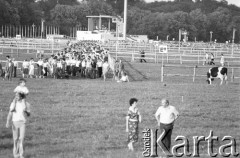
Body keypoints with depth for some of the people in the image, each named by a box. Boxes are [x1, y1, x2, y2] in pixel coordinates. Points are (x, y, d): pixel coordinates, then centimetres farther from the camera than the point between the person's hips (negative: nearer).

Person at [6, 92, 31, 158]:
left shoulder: (26, 104, -2)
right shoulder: (13, 103, -1)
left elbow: (28, 115, 7)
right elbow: (10, 114, -2)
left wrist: (26, 112, -16)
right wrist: (8, 122, -14)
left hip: (22, 123, -1)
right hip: (15, 122, 1)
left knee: (21, 138, -10)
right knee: (15, 139, 5)